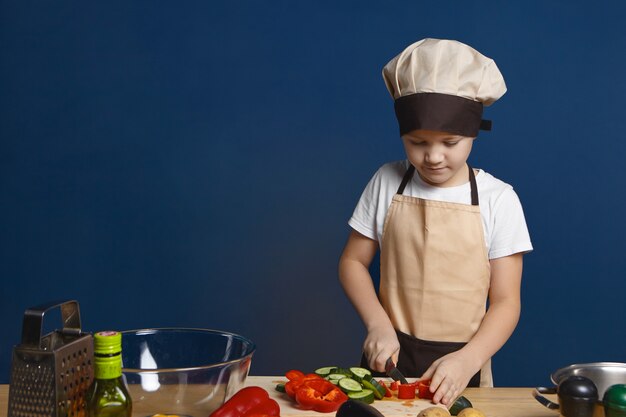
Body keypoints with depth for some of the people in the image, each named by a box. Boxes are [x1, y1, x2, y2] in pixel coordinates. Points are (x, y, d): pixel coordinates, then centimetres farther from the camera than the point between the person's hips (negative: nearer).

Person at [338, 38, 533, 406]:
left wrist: (467, 361, -22)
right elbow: (353, 262, 4)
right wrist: (378, 325, -11)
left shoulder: (498, 199, -9)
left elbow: (506, 302, -7)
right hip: (390, 356, 2)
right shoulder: (387, 183, -4)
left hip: (460, 365, -1)